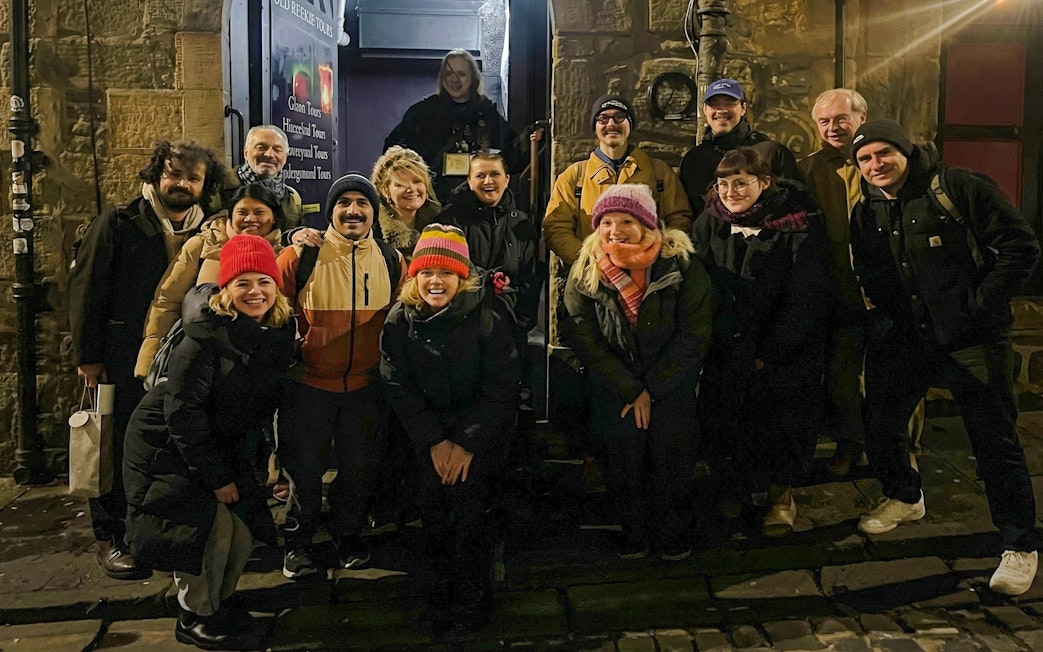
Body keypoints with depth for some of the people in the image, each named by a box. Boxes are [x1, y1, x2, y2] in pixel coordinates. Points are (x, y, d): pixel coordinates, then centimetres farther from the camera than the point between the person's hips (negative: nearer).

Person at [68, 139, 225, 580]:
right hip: (124, 360, -3)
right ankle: (112, 538, 19)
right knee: (119, 446, 5)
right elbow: (86, 289, -5)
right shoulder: (118, 224, -3)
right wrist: (87, 356, -8)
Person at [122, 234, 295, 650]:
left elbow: (262, 406, 5)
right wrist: (216, 477, -20)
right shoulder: (206, 336, -25)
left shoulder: (279, 334, -5)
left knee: (244, 529, 2)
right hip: (166, 445, -6)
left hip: (222, 446, 6)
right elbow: (183, 414, -24)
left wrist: (236, 464, 2)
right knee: (211, 526, -13)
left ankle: (218, 603, 28)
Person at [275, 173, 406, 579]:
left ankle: (348, 534, 39)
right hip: (307, 386, -2)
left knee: (359, 469, 16)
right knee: (304, 470, 10)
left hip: (365, 387, 3)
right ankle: (298, 542, 31)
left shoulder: (391, 261, 0)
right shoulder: (300, 257, -9)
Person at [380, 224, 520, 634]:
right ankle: (440, 596, 7)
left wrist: (468, 444, -16)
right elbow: (400, 389, -2)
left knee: (468, 495, -16)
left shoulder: (487, 320, -14)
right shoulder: (399, 322, -5)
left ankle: (473, 596, 1)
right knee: (432, 497, -11)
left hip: (483, 426, -2)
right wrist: (434, 441, -9)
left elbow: (501, 391, -12)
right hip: (430, 426, 3)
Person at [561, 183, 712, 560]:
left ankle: (670, 529, 9)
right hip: (613, 377, 1)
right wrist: (631, 390, -12)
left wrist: (651, 390, -12)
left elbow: (693, 336, -10)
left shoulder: (681, 264, -11)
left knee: (671, 438, -14)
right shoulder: (585, 272, -7)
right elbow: (583, 338, -7)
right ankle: (633, 527, 10)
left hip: (670, 376, -1)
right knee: (621, 439, -13)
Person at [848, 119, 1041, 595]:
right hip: (901, 340, 5)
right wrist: (885, 316, 4)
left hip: (971, 341, -5)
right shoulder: (866, 214, 8)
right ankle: (904, 497, 38)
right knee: (878, 429, 9)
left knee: (995, 443, -2)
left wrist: (979, 307, -13)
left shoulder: (960, 189, -9)